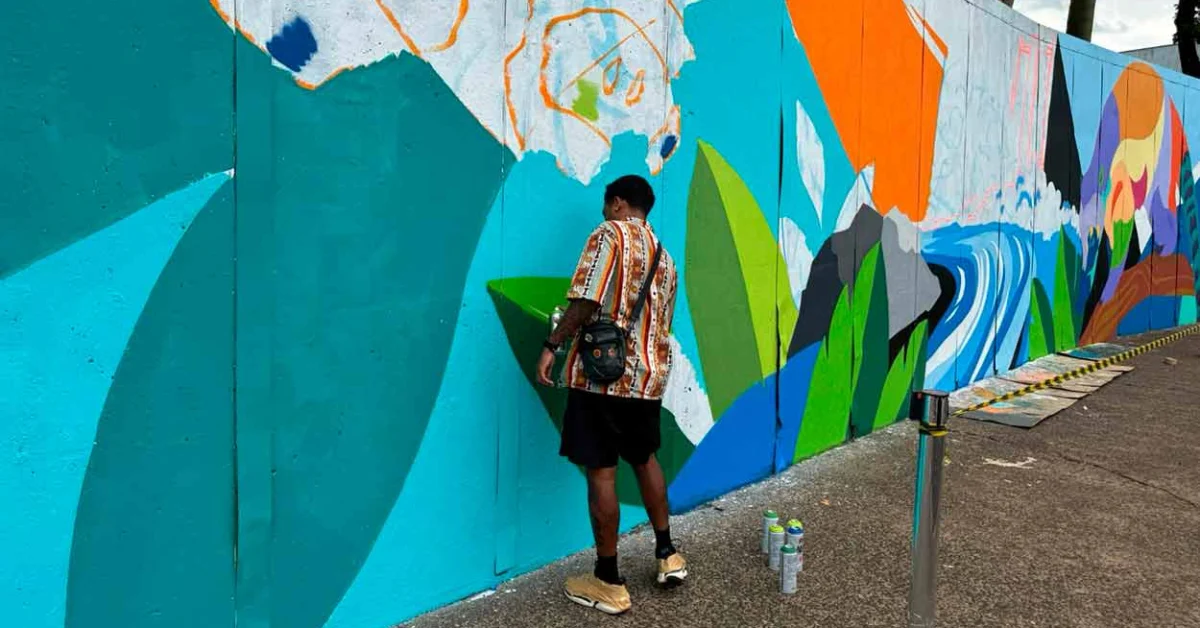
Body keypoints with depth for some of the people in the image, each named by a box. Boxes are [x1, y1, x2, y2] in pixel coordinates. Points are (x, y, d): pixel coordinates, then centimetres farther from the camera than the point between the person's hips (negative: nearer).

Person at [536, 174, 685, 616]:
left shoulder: (609, 234, -5)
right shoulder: (664, 257, 17)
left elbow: (586, 300, -17)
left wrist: (552, 346, -12)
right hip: (650, 376, 7)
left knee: (601, 472, 0)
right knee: (645, 459, 24)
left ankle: (608, 583, 8)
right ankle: (667, 555, 33)